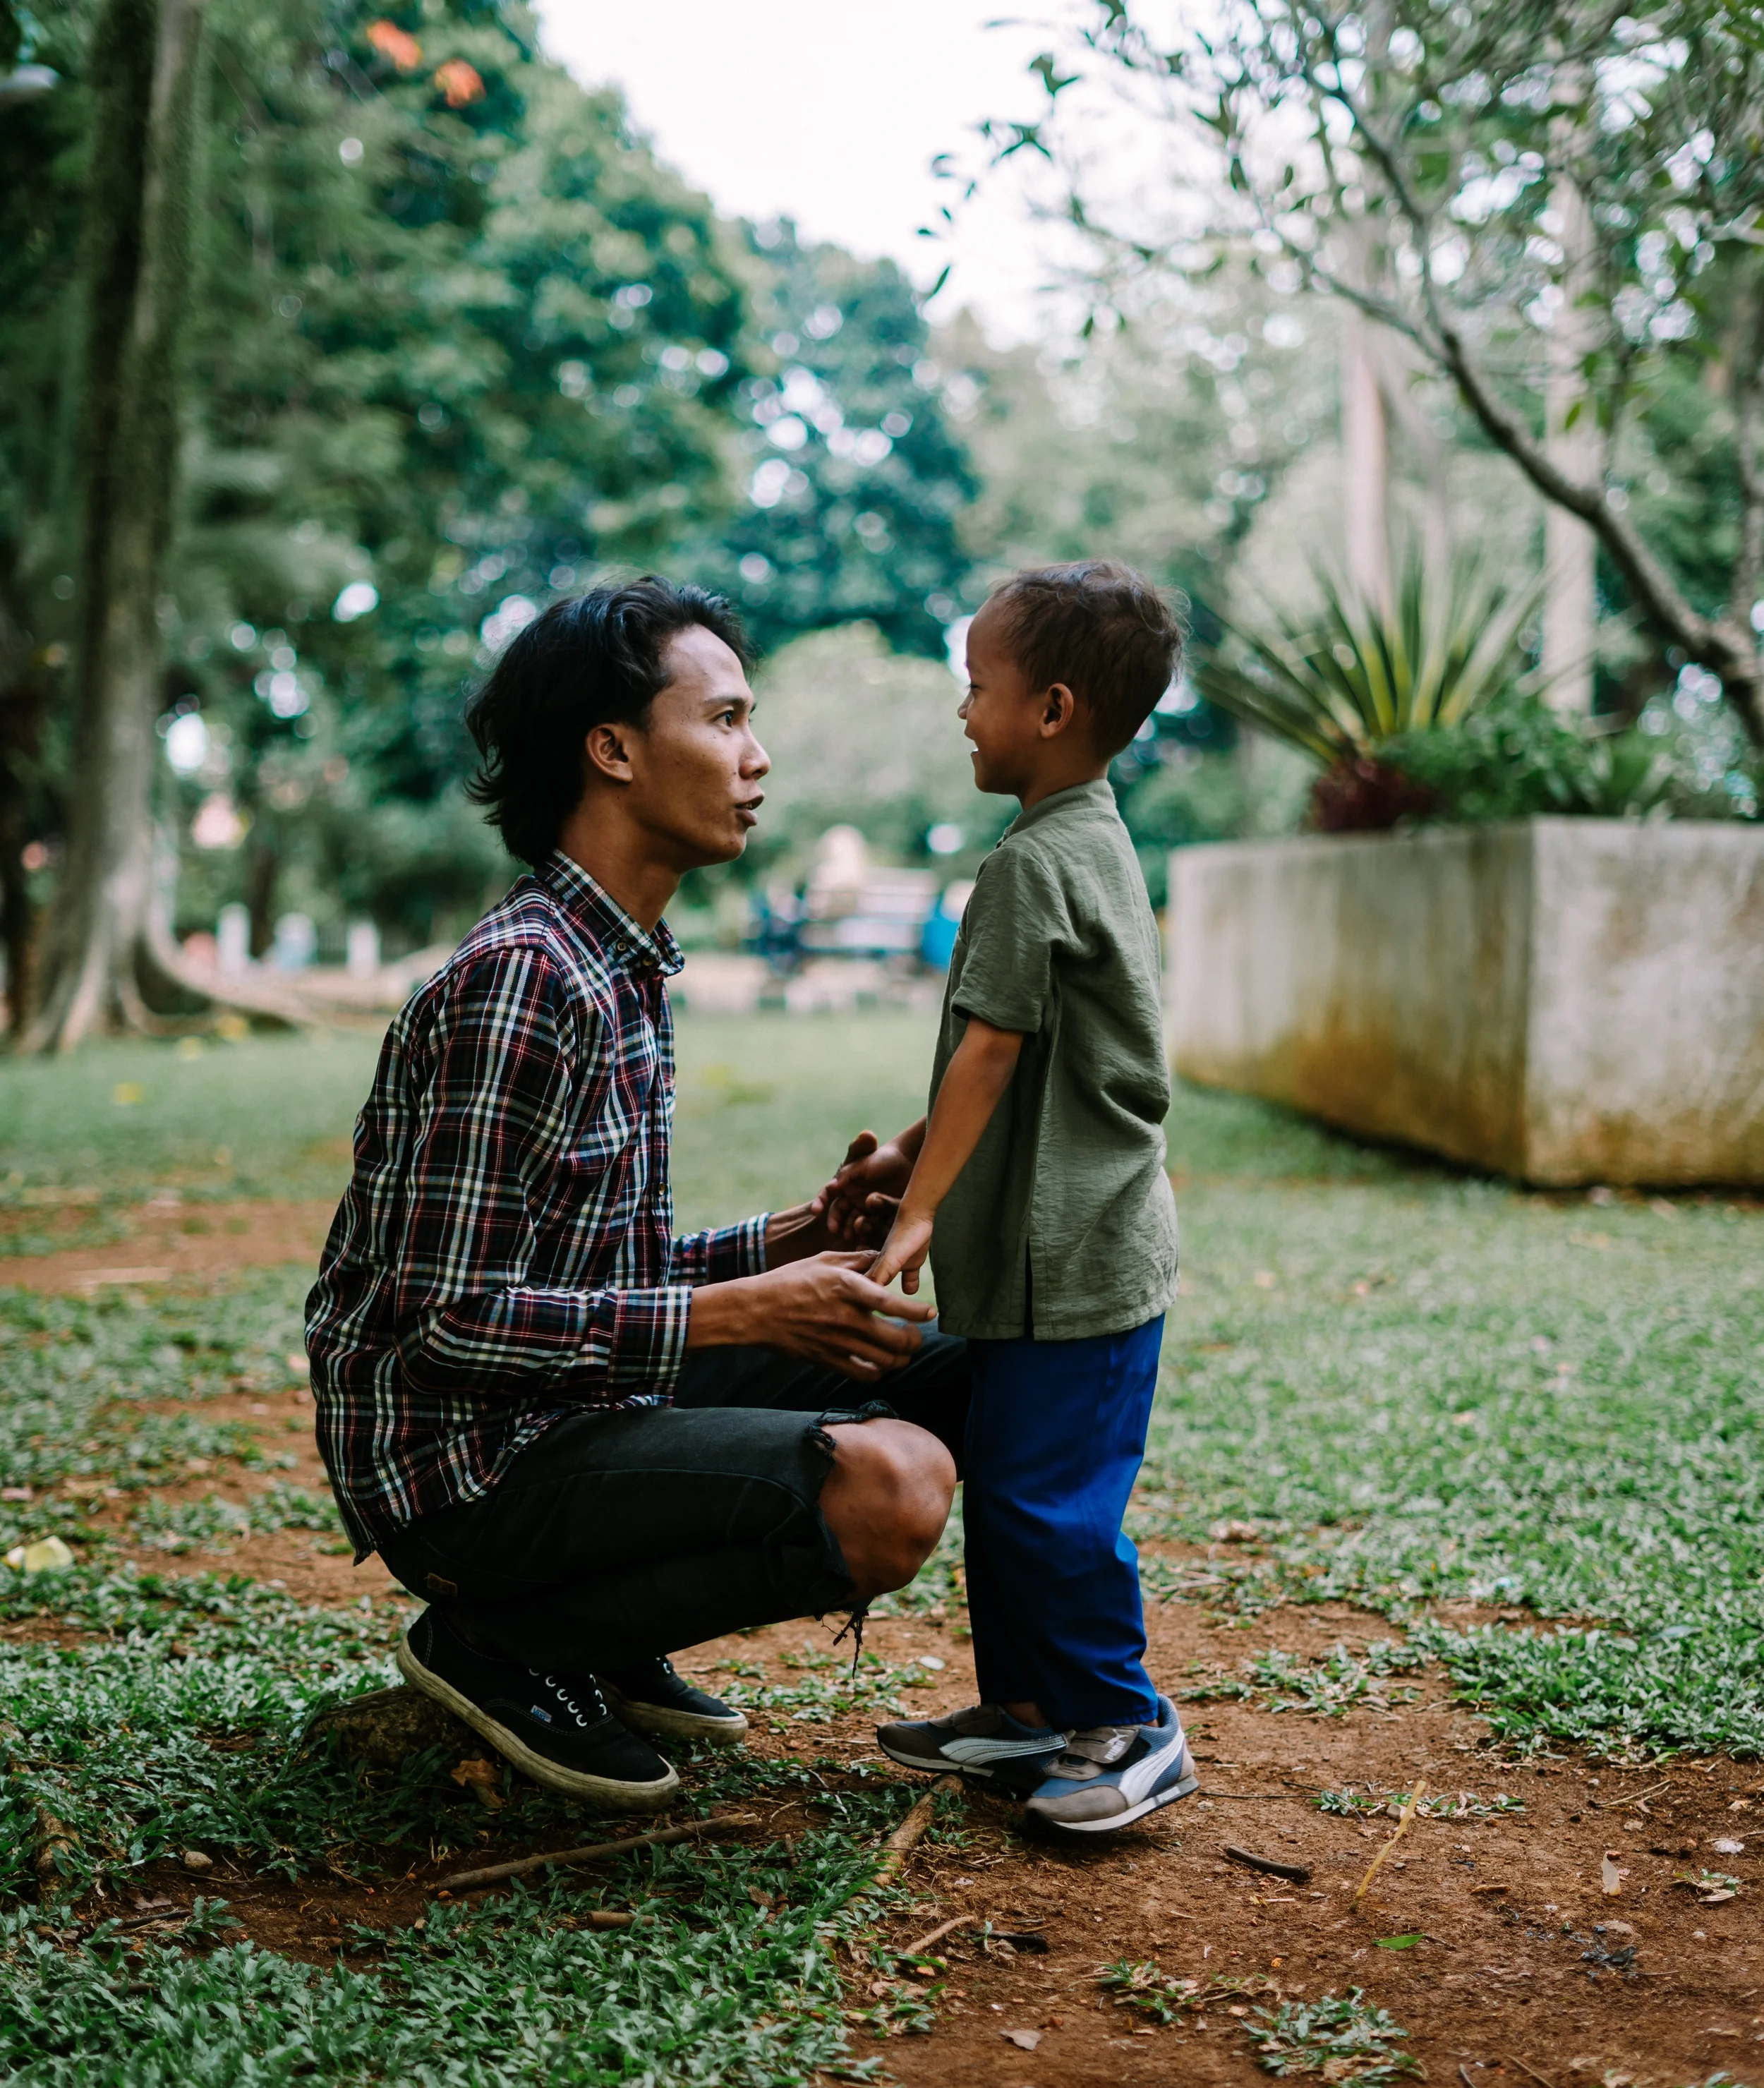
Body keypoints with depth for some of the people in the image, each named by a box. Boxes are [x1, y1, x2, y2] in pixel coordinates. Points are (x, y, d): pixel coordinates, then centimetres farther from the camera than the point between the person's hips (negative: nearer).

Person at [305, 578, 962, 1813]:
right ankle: (505, 1643, -5)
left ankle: (606, 1633, 9)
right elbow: (455, 1318, -23)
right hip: (469, 1465, -10)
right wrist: (736, 1312, -20)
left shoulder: (627, 970, 12)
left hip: (585, 1403, 10)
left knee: (954, 1369, 8)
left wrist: (789, 1243, 1)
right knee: (890, 1487, -27)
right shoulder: (523, 979, -20)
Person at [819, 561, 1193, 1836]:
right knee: (1003, 1482, 16)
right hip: (1078, 1242, 10)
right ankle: (1026, 1713, 25)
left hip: (1072, 1262, -10)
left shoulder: (1034, 866, -16)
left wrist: (918, 1212, -14)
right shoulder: (1096, 846, 15)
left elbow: (989, 1057, -19)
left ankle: (1131, 1729, 9)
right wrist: (908, 1157, 17)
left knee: (1046, 1499, -3)